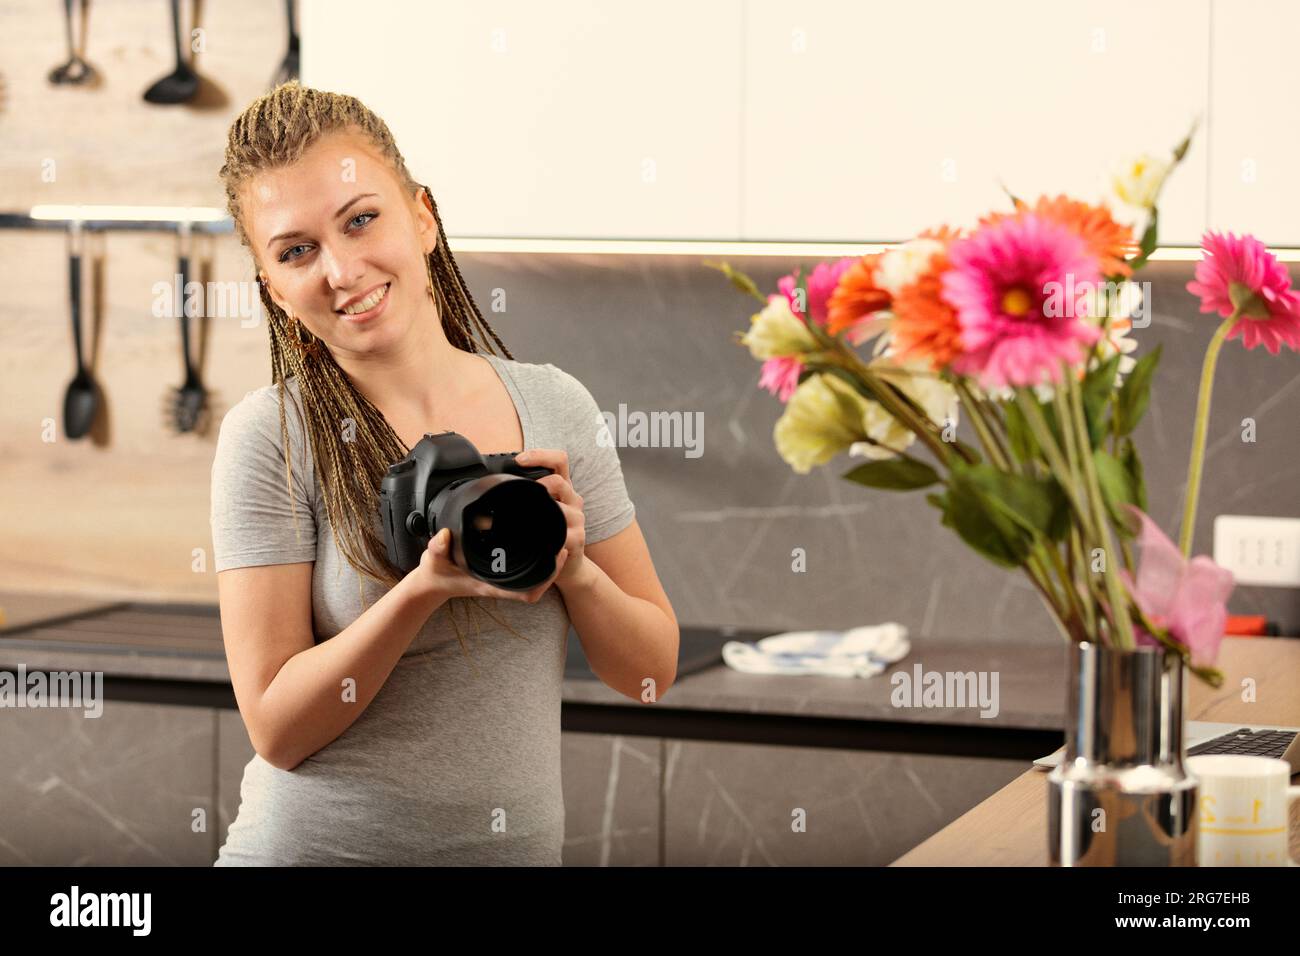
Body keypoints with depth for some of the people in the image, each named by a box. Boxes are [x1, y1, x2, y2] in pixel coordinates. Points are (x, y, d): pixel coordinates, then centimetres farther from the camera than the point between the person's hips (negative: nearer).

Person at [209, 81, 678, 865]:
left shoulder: (558, 409, -2)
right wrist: (426, 588, -26)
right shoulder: (271, 438, -12)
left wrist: (573, 566, -15)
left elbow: (653, 673, 2)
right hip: (314, 845, -3)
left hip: (520, 842, 3)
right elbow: (276, 728, -14)